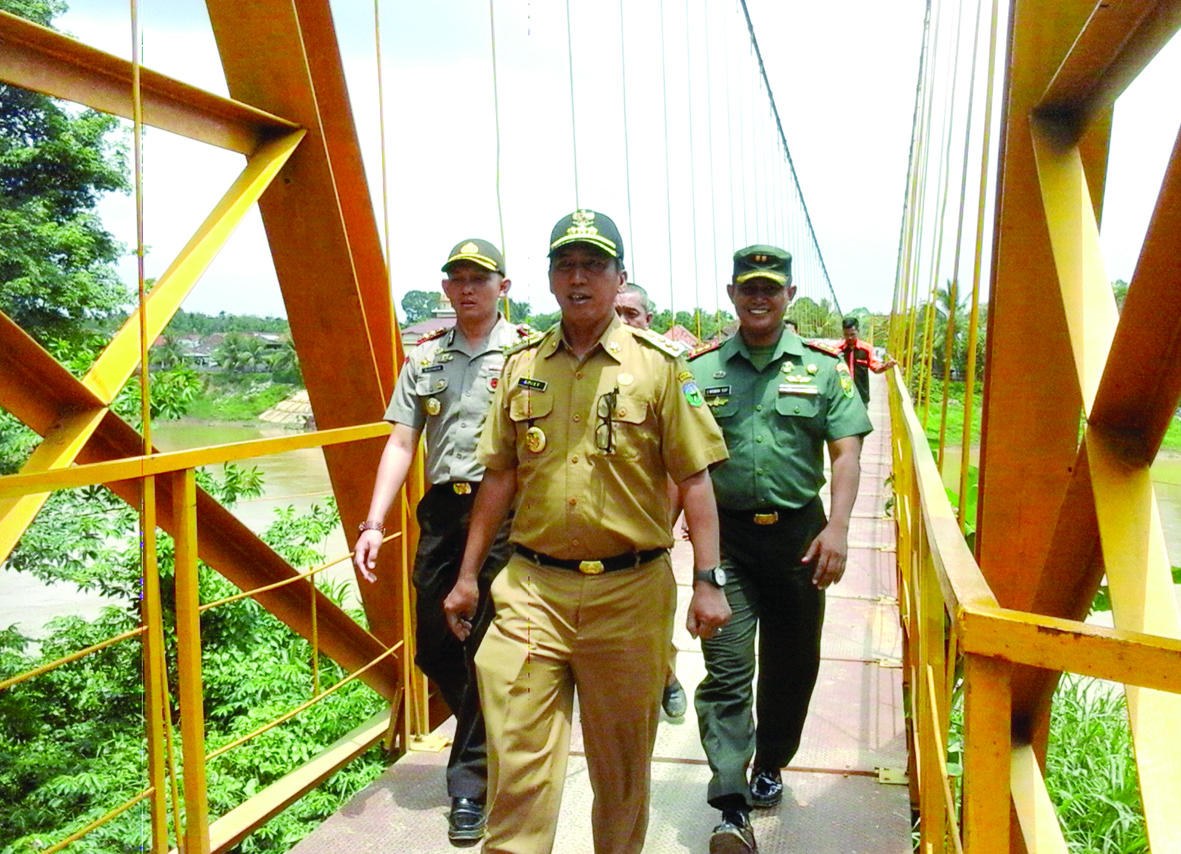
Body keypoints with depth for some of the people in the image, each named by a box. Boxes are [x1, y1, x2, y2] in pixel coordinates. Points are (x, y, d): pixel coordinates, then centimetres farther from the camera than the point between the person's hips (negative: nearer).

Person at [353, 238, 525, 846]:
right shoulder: (424, 358, 12)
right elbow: (401, 444, 8)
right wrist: (373, 524, -1)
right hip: (441, 512, 5)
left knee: (487, 649, -2)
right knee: (432, 647, 11)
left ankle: (471, 782, 15)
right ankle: (493, 740, 37)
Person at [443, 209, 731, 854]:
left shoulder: (658, 365, -1)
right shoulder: (522, 365, 8)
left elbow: (694, 478, -3)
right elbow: (500, 475, 12)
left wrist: (708, 581, -9)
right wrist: (468, 574, 12)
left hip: (629, 591, -1)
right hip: (532, 588, 2)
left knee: (622, 761, 15)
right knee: (517, 758, 1)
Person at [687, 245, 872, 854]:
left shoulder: (822, 369, 5)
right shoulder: (700, 371, 5)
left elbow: (845, 453, 0)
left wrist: (837, 527, -12)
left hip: (798, 533, 2)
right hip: (725, 535, -1)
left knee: (790, 665, 13)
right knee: (727, 668, -8)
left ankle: (769, 766, 36)